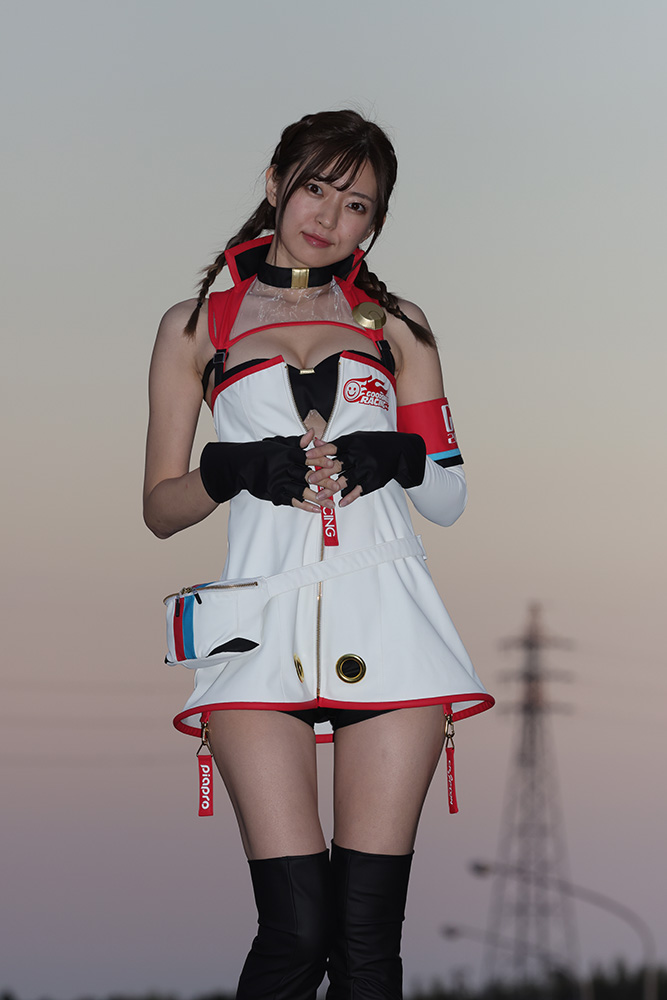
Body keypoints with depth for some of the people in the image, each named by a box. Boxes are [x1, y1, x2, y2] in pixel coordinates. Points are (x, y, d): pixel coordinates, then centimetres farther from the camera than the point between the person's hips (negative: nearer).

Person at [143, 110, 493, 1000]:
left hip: (385, 618, 2)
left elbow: (450, 501, 19)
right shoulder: (197, 326, 16)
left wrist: (398, 456, -3)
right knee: (297, 928, -15)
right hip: (265, 624, -1)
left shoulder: (394, 323, 19)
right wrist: (237, 470, -6)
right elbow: (160, 507, 14)